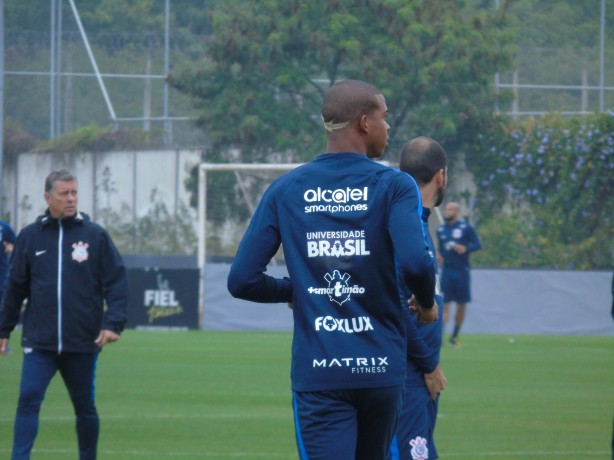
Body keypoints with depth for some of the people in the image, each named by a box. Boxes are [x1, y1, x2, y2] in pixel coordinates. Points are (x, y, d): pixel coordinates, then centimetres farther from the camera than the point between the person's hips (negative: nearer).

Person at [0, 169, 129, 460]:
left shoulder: (95, 235, 1)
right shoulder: (30, 237, 4)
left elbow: (117, 282, -1)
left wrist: (113, 323, -13)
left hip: (83, 343, 0)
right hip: (39, 342, 0)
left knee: (85, 407, 12)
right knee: (28, 400, -13)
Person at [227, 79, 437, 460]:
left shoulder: (285, 190, 4)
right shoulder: (394, 186, -3)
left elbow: (242, 280, 1)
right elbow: (416, 262, -19)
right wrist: (427, 303, 3)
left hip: (317, 373, 0)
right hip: (381, 369, 0)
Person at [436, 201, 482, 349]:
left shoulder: (466, 227, -3)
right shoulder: (441, 229, 9)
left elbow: (477, 245, -4)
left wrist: (465, 249, -21)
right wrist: (440, 256, 1)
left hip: (462, 270, -2)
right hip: (447, 270, 2)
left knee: (461, 305, 6)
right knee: (445, 303, -8)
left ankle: (455, 336, 21)